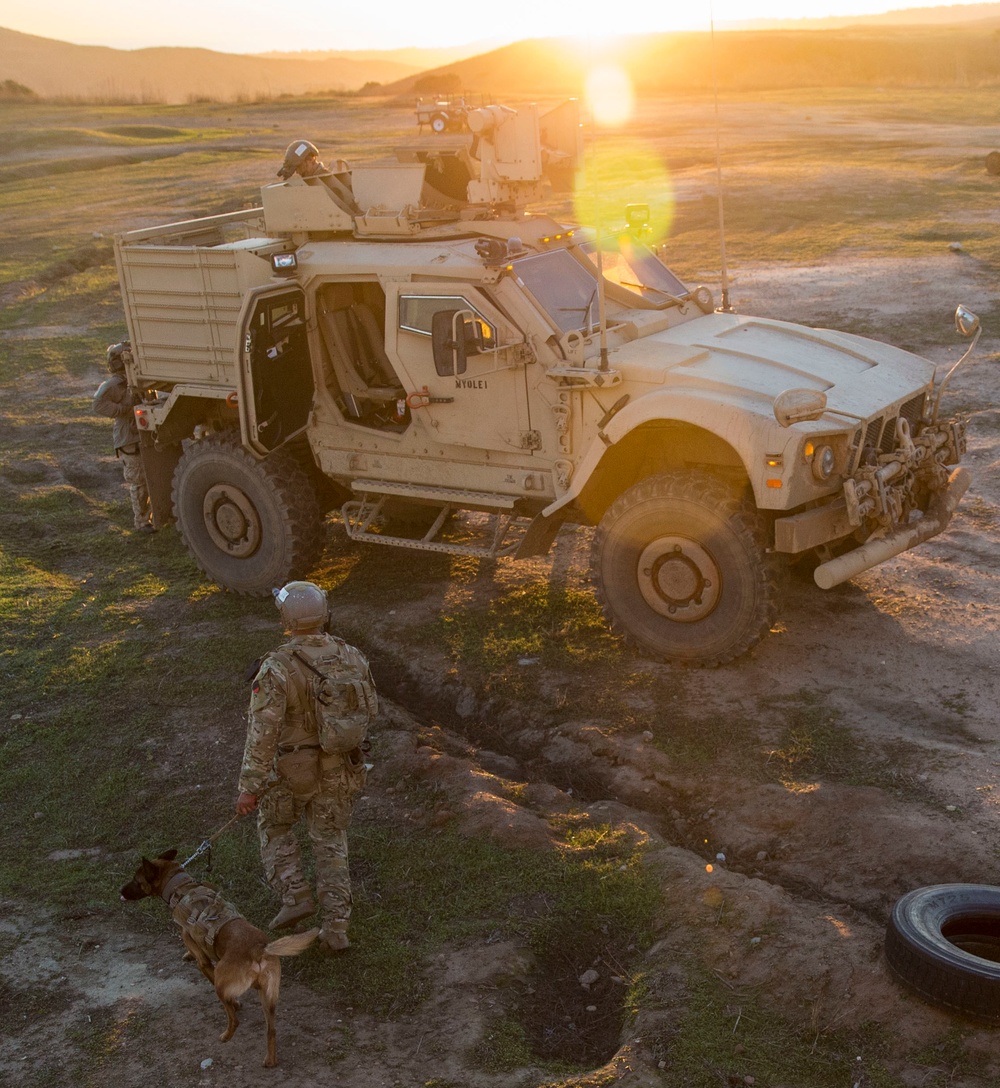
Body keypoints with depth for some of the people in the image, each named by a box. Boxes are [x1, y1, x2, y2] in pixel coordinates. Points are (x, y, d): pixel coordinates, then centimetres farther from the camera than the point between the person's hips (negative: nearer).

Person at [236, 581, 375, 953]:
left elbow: (262, 733, -25)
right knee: (331, 842, 18)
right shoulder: (351, 657, -9)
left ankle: (295, 896, 16)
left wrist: (249, 788, -18)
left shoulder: (277, 668, -24)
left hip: (292, 770, -4)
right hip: (339, 769, 4)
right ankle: (336, 928, 15)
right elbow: (368, 709, 5)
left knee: (275, 826, 26)